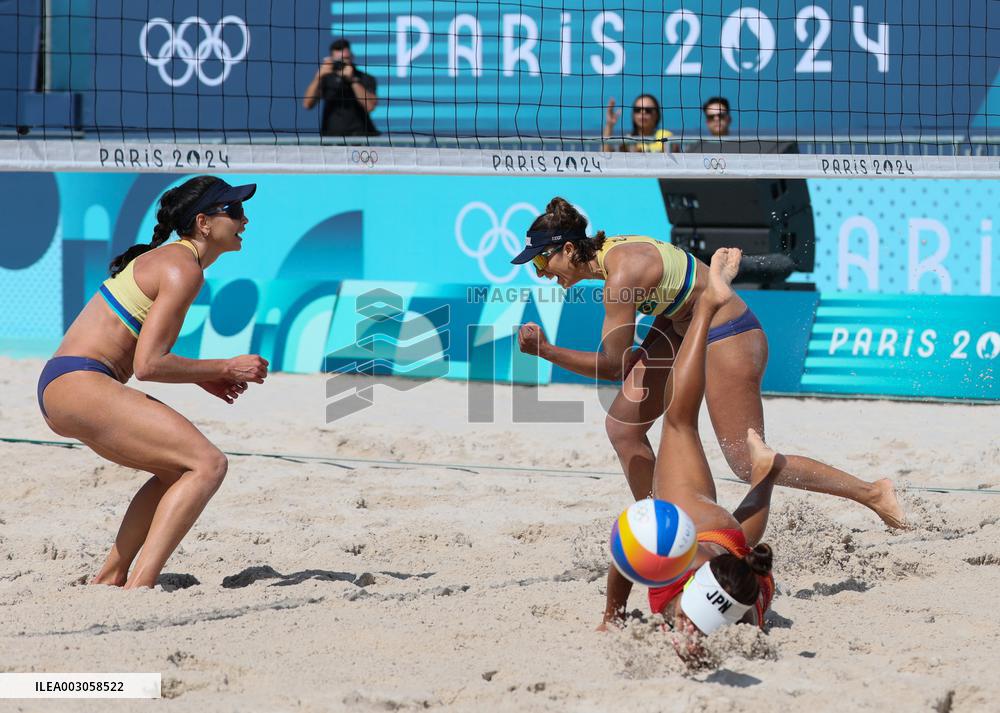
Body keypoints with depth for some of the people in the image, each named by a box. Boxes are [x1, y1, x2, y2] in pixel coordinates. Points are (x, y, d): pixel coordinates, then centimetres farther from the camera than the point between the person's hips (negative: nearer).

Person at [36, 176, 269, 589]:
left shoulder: (167, 259, 20)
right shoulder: (184, 271, -11)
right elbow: (146, 366, -17)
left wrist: (202, 377, 19)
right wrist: (226, 369, -7)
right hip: (80, 385, -11)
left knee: (179, 470, 23)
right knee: (207, 465, -17)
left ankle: (110, 578, 20)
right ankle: (139, 587, -25)